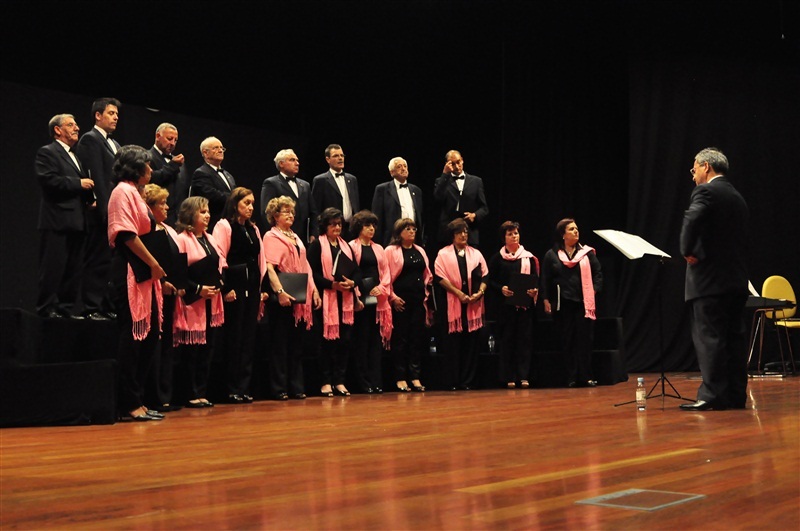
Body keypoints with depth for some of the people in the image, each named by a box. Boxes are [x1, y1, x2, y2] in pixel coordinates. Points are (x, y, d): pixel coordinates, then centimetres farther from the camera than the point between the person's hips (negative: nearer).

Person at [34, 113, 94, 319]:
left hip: (76, 221, 8)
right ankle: (47, 308, -4)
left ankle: (68, 308, 12)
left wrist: (90, 198, 7)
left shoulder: (75, 156, 24)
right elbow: (49, 180, -16)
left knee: (73, 269, 7)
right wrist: (78, 183, -12)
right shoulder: (47, 152, -1)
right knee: (53, 267, -7)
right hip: (57, 219, -8)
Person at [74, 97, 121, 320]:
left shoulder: (114, 144, 22)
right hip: (101, 212, -8)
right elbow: (96, 178, -14)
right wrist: (106, 209, -19)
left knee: (110, 261, 8)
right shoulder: (90, 140, -5)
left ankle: (107, 307, 12)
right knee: (96, 261, -6)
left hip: (116, 211, 8)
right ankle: (91, 308, -2)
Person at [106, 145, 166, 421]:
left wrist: (155, 269, 14)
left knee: (149, 334, 9)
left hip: (144, 273, 10)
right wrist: (153, 263, -14)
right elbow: (127, 235, -18)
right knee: (132, 336, -8)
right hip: (130, 272, -10)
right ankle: (130, 404, -4)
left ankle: (137, 400, 14)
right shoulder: (124, 191, -9)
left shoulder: (134, 193, 21)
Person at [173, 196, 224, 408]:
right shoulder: (182, 239, -7)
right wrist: (198, 289, -16)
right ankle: (192, 395, 5)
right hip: (192, 302, -7)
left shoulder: (210, 239, 17)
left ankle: (202, 393, 14)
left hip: (212, 301, 7)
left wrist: (219, 286, 5)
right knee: (191, 349, -2)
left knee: (207, 347, 8)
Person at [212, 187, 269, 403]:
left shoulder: (253, 229, 17)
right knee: (234, 337, -3)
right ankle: (232, 389, 3)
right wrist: (225, 288, -17)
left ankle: (244, 387, 12)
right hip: (234, 287, -7)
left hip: (252, 288, 7)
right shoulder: (224, 226, -4)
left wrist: (262, 288, 11)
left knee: (249, 337, 6)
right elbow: (219, 258, -12)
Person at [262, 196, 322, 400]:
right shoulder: (271, 237, -3)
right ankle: (279, 388, 2)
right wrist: (279, 291, -25)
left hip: (301, 298, 7)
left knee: (297, 343, 9)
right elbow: (269, 267, -14)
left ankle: (297, 386, 14)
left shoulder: (295, 237, 19)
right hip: (283, 297, -7)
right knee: (280, 343, -2)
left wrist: (314, 290, 11)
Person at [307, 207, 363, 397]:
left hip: (346, 300, 5)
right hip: (327, 299, -5)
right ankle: (326, 382, 0)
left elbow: (357, 272, 16)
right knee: (328, 340, -6)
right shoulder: (317, 245, 1)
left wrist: (352, 283, -6)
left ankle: (340, 381, 8)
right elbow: (312, 273, -8)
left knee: (345, 340, 2)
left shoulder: (346, 246, 20)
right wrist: (333, 284, -16)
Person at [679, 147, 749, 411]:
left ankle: (712, 395, -10)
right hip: (737, 280, 8)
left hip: (710, 279, -8)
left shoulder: (705, 191, -7)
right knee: (734, 337, 9)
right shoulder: (737, 197, 19)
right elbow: (742, 237, 20)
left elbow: (692, 219, -27)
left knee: (708, 337, -7)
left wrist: (687, 251, -15)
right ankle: (736, 395, 12)